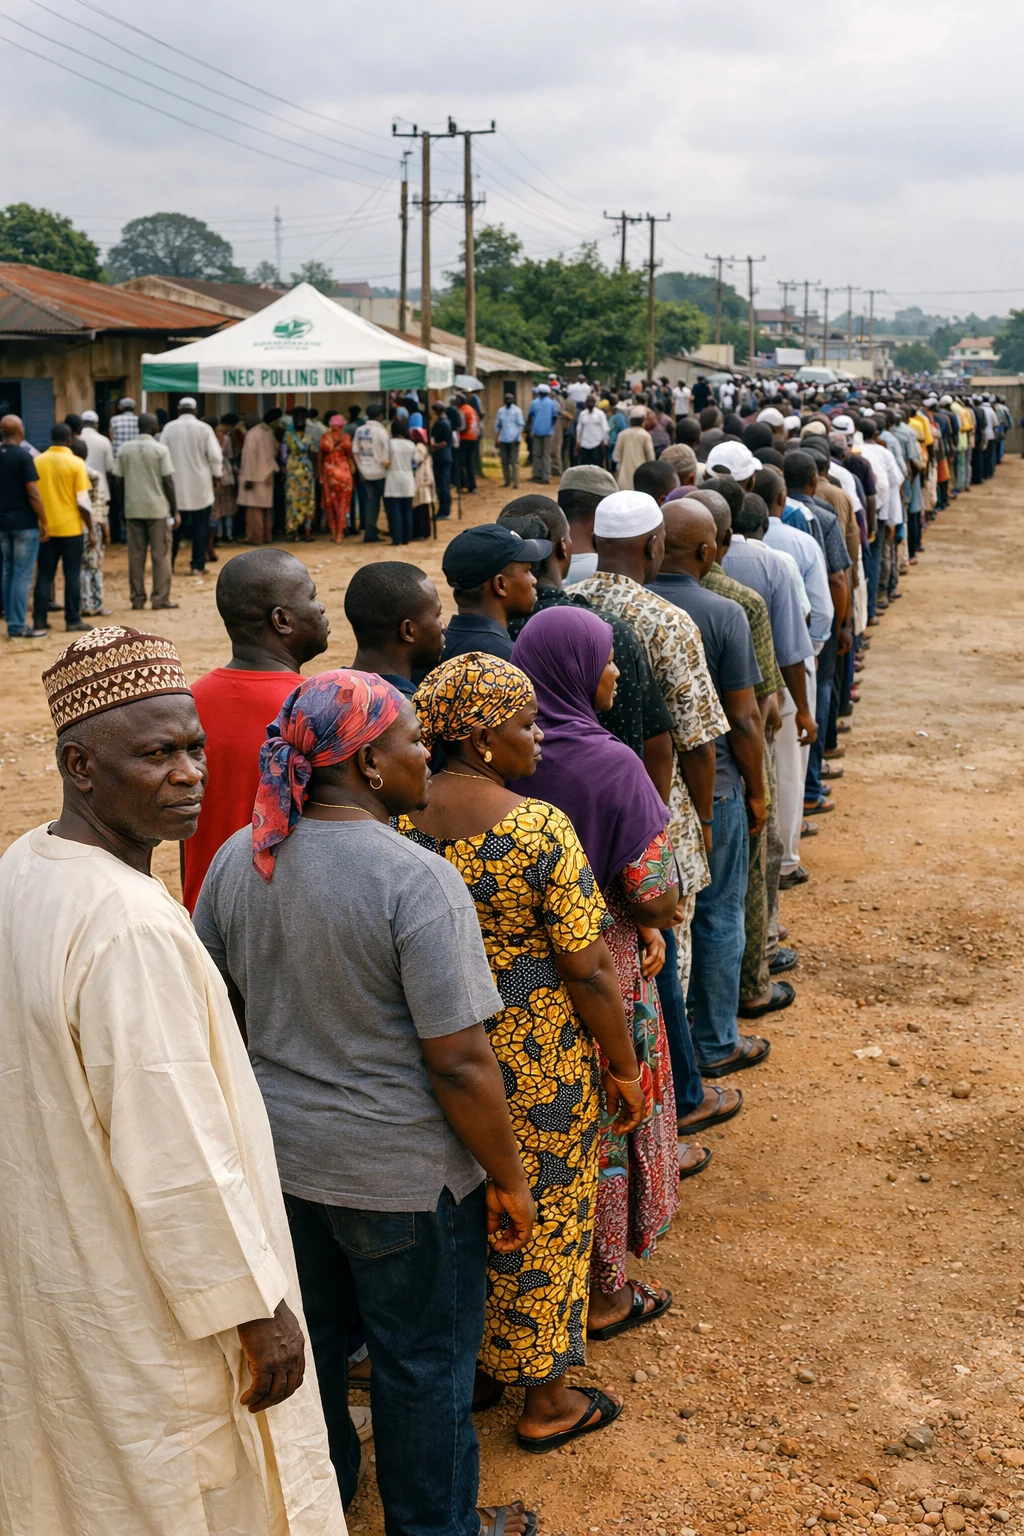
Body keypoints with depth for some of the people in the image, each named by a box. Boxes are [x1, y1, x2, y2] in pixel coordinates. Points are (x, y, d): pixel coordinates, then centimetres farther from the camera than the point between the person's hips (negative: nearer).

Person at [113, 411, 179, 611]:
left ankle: (137, 598, 9)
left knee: (136, 555, 8)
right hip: (157, 508, -3)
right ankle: (160, 598, 1)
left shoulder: (125, 449, 3)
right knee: (161, 554, 3)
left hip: (132, 508, 3)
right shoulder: (160, 449, -7)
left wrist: (122, 510, 13)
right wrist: (175, 511, -3)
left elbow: (119, 480, 4)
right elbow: (168, 482, -9)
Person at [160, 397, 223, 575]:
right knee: (201, 525, 5)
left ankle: (168, 563, 12)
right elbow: (215, 455, -8)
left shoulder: (169, 428, -4)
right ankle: (198, 565, 2)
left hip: (175, 485, 2)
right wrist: (216, 474, 9)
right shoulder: (204, 428, -6)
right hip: (200, 486, -1)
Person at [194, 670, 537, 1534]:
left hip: (279, 1151, 7)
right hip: (398, 1172, -6)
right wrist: (509, 1181, -11)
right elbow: (459, 1063, -24)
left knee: (311, 1337, 26)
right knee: (425, 1362, 15)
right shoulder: (416, 882, -25)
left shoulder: (238, 858, -4)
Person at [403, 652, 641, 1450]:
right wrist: (624, 1067, -6)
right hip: (535, 1055, -6)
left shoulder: (401, 818, -6)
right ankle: (545, 1399, 27)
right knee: (544, 1216, 12)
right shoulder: (540, 828, -23)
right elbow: (588, 969, -19)